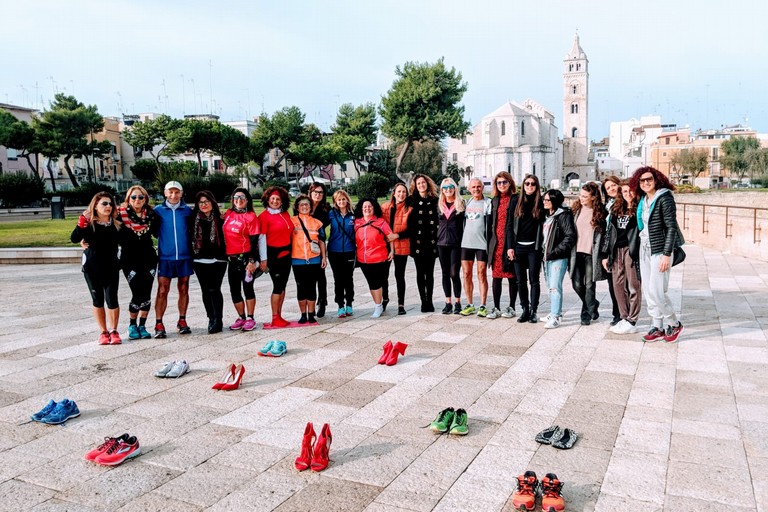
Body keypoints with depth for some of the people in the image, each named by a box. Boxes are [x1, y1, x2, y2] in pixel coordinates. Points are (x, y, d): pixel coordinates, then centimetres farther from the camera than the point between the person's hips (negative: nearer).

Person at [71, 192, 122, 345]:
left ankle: (113, 331, 13)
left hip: (111, 267, 1)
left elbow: (121, 241, 15)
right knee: (97, 300, 9)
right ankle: (104, 332, 21)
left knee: (112, 299, -4)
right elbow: (74, 239, -18)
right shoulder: (89, 223, -4)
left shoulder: (116, 224, 2)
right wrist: (81, 223, -29)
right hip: (92, 267, -1)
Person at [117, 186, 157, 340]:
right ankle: (132, 326, 15)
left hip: (148, 258, 3)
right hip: (130, 259, -3)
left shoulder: (150, 214, 4)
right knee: (137, 294, -5)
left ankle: (142, 326, 16)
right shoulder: (121, 214, -5)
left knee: (146, 294, 2)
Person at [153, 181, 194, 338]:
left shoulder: (187, 211, 5)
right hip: (165, 256, -1)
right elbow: (154, 231, 7)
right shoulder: (158, 210, 2)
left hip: (185, 256, 2)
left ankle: (182, 321, 20)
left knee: (183, 289, 9)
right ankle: (159, 324, 2)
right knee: (162, 290, -3)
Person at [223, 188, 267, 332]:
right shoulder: (228, 214, 8)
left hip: (246, 257, -5)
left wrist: (252, 261, -15)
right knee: (234, 289, 9)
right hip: (231, 258, 5)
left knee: (248, 287, 2)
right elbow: (223, 234, 15)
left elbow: (254, 241, -10)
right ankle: (241, 318, 21)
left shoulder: (251, 217, -6)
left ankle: (250, 318, 11)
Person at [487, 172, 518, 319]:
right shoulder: (495, 200, 14)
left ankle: (511, 307, 16)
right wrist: (490, 243, 10)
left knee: (512, 276, 6)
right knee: (496, 276, 6)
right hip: (496, 243, 5)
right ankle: (496, 308, 12)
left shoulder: (516, 199, -4)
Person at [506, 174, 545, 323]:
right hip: (518, 246, 2)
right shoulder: (517, 202, 7)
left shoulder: (541, 203, 3)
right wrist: (510, 247, -2)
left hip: (534, 247, -2)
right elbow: (510, 225, 6)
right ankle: (525, 310, 16)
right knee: (520, 281, 6)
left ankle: (533, 311, 9)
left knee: (534, 280, 2)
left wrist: (542, 246, -7)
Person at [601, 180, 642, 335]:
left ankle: (631, 322, 4)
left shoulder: (639, 209, -2)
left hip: (631, 250, -5)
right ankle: (623, 318, 16)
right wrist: (605, 254, 13)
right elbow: (609, 232, 16)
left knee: (633, 285, -1)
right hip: (616, 251, 6)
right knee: (618, 285, 6)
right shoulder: (615, 209, 16)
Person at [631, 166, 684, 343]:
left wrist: (667, 255, -19)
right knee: (648, 292, 8)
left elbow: (672, 227, -15)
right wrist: (640, 251, 12)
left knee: (656, 291, -9)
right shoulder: (643, 200, 11)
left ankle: (673, 324, 12)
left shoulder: (664, 198, -11)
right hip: (644, 250, 8)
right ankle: (658, 328, 17)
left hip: (659, 251, -8)